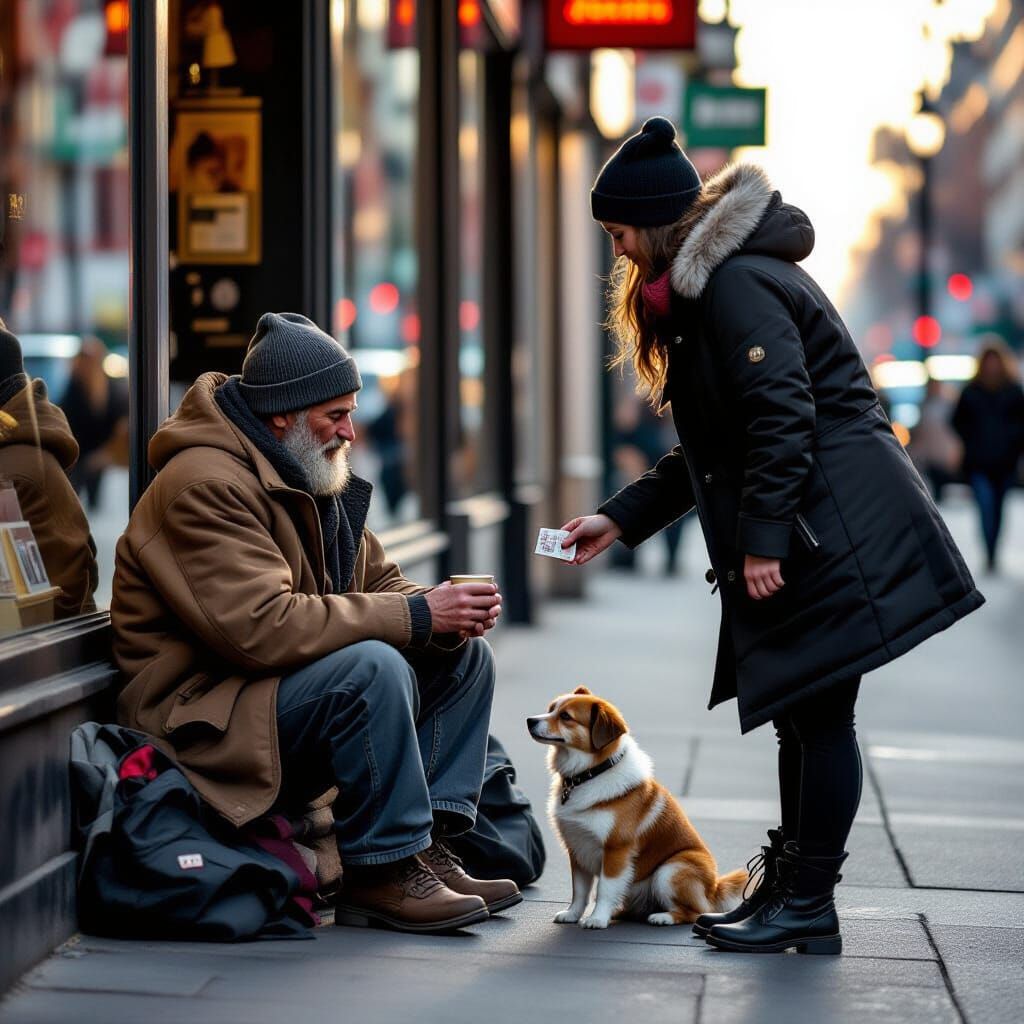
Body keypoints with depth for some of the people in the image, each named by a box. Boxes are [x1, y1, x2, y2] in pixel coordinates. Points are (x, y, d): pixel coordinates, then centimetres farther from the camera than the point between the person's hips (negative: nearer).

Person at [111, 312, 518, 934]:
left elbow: (379, 584, 14)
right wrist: (415, 615, -26)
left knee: (464, 656, 1)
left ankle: (430, 847, -7)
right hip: (206, 715, -10)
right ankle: (382, 875, -22)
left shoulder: (311, 477, 13)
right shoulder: (207, 485, -19)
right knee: (373, 668, -32)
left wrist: (446, 615, -10)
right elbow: (262, 627, -30)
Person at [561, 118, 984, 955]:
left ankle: (809, 908, -1)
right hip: (815, 534, 11)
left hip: (838, 531, -11)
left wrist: (762, 539, -21)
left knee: (818, 710, -6)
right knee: (800, 710, 13)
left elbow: (783, 419, -20)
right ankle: (789, 887, 20)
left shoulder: (736, 283, -12)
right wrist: (621, 518, 19)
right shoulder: (706, 287, 21)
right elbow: (711, 451, 24)